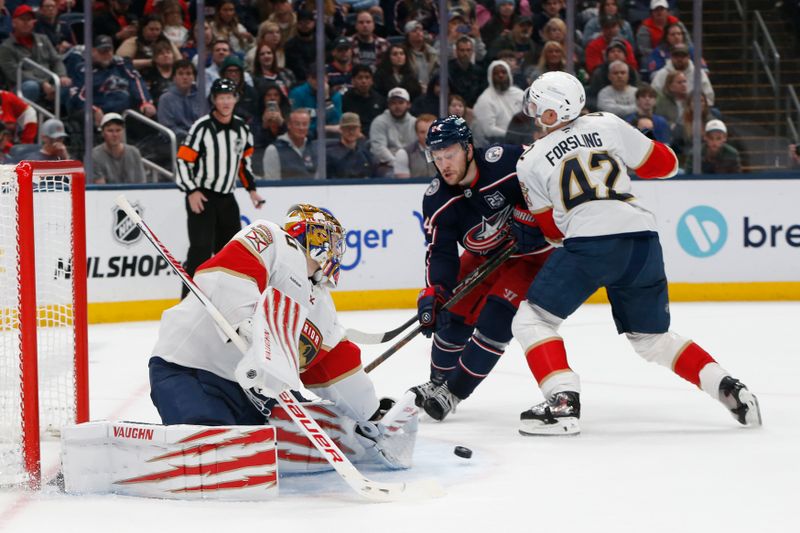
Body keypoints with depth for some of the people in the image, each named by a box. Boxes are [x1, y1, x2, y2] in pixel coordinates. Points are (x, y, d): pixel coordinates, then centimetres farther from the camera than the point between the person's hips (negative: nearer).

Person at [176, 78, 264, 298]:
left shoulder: (241, 128, 6)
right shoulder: (202, 127, -14)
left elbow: (244, 158, 20)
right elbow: (183, 160, -13)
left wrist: (251, 188, 15)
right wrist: (191, 191, -20)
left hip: (227, 198, 7)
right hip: (201, 197, -6)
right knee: (202, 247, -16)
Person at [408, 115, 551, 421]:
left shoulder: (507, 162, -31)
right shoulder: (437, 201, -17)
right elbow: (440, 253, -15)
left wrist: (527, 217, -27)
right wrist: (433, 293, -30)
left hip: (533, 250, -5)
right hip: (485, 256, 5)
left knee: (496, 316, -17)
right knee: (454, 314, -1)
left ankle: (453, 393, -7)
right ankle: (437, 384, 23)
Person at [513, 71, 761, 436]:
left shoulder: (529, 162, 12)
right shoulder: (607, 125, 15)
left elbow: (552, 230, 18)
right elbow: (665, 164, 20)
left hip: (592, 241, -4)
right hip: (643, 237, 5)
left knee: (533, 321, 7)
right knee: (652, 338, 21)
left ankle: (563, 403, -11)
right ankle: (728, 388, 7)